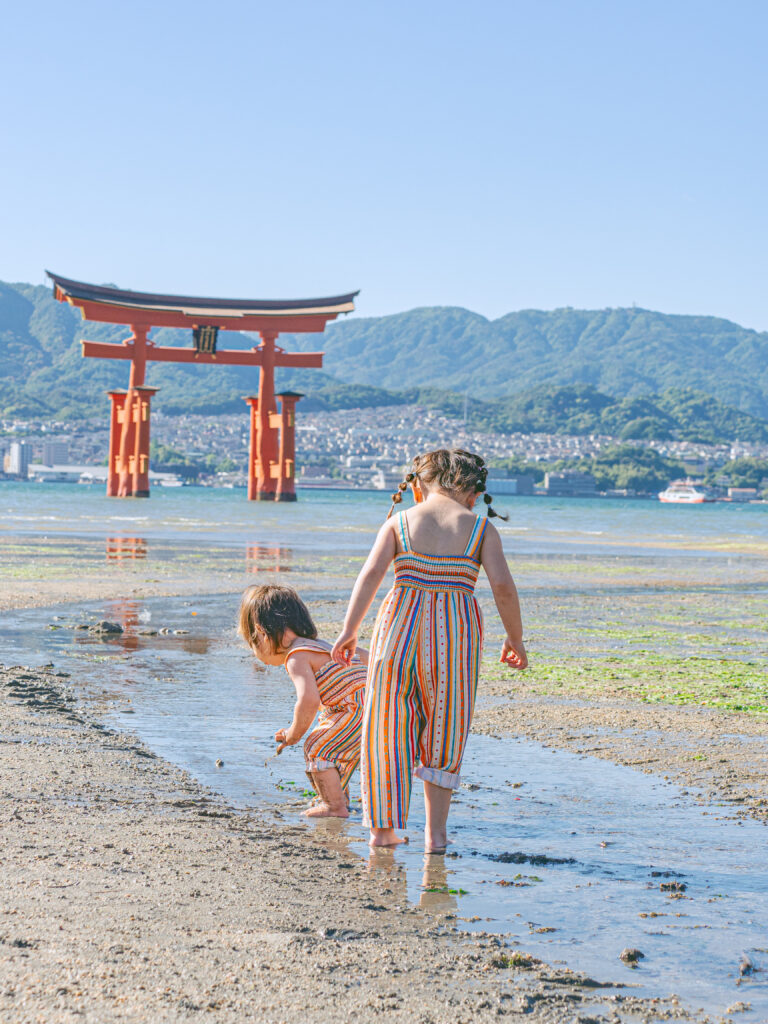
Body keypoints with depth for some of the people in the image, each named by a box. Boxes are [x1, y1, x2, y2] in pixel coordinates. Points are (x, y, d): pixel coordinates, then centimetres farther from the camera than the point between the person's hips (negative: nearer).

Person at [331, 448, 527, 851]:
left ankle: (382, 827, 17)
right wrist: (515, 637, 6)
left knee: (388, 726, 13)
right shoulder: (480, 528, 4)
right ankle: (435, 832, 13)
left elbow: (371, 573, -7)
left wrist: (349, 630, -8)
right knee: (443, 732, 14)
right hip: (455, 634, 0)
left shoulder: (399, 522, 5)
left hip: (400, 623, 0)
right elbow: (503, 585, -6)